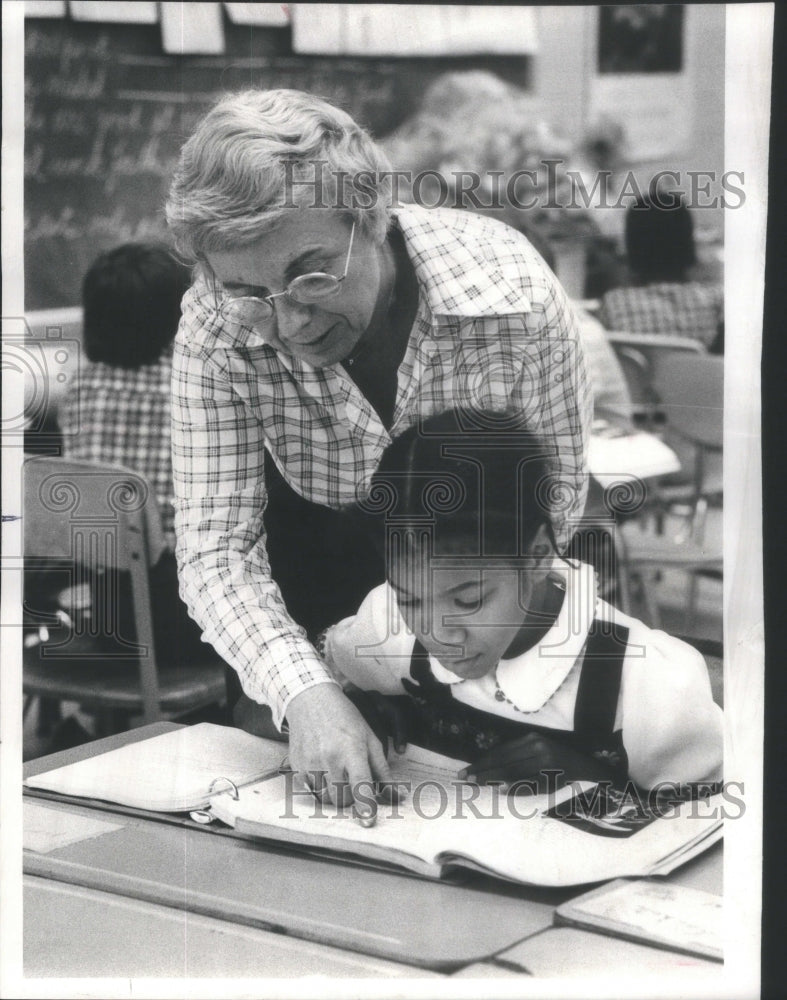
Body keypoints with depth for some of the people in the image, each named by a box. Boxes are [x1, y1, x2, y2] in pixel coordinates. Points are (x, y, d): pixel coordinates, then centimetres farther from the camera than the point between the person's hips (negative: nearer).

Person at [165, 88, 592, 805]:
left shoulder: (512, 301, -34)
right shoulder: (216, 330, -29)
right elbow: (215, 549, -29)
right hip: (314, 536, 1)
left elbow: (557, 495, -20)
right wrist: (303, 693, -45)